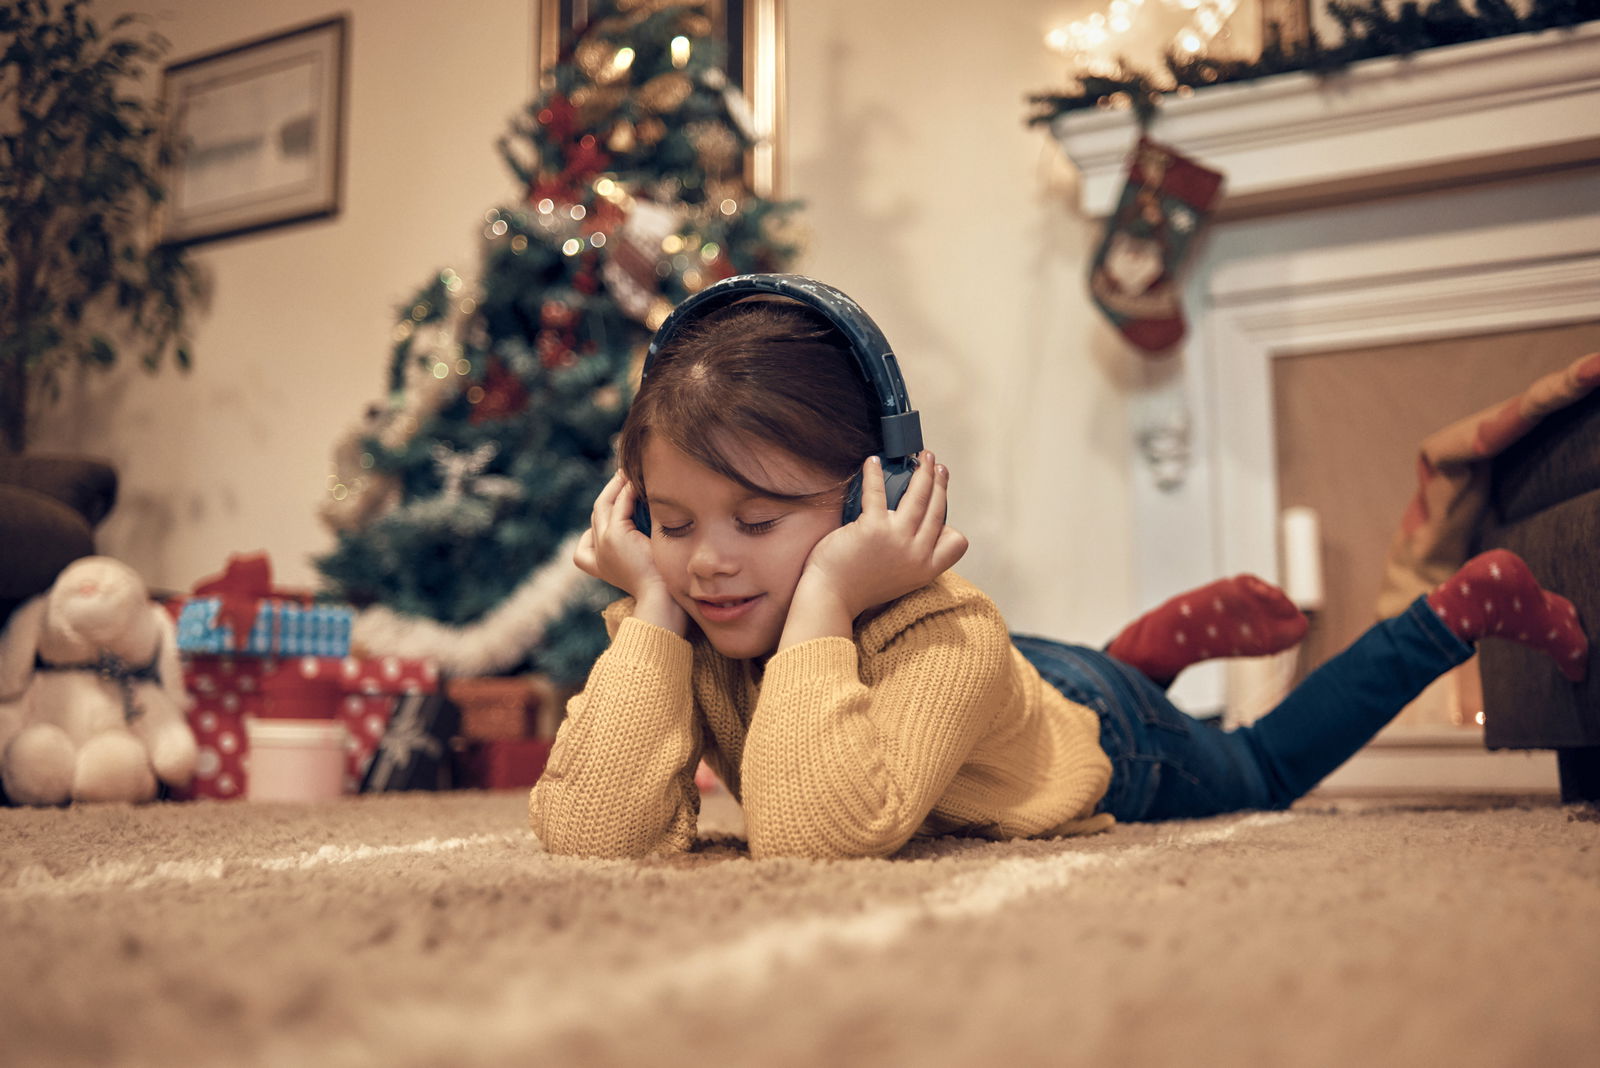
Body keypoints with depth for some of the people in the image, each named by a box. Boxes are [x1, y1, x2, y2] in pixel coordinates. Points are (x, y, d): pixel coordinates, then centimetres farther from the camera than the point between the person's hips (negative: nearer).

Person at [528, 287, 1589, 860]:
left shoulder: (943, 636, -48)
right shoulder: (678, 631, -32)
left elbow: (818, 828, -64)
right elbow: (591, 833, -46)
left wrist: (822, 597, -61)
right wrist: (653, 604, -49)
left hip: (1105, 734, -4)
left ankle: (1475, 601, 39)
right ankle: (1164, 641, 43)